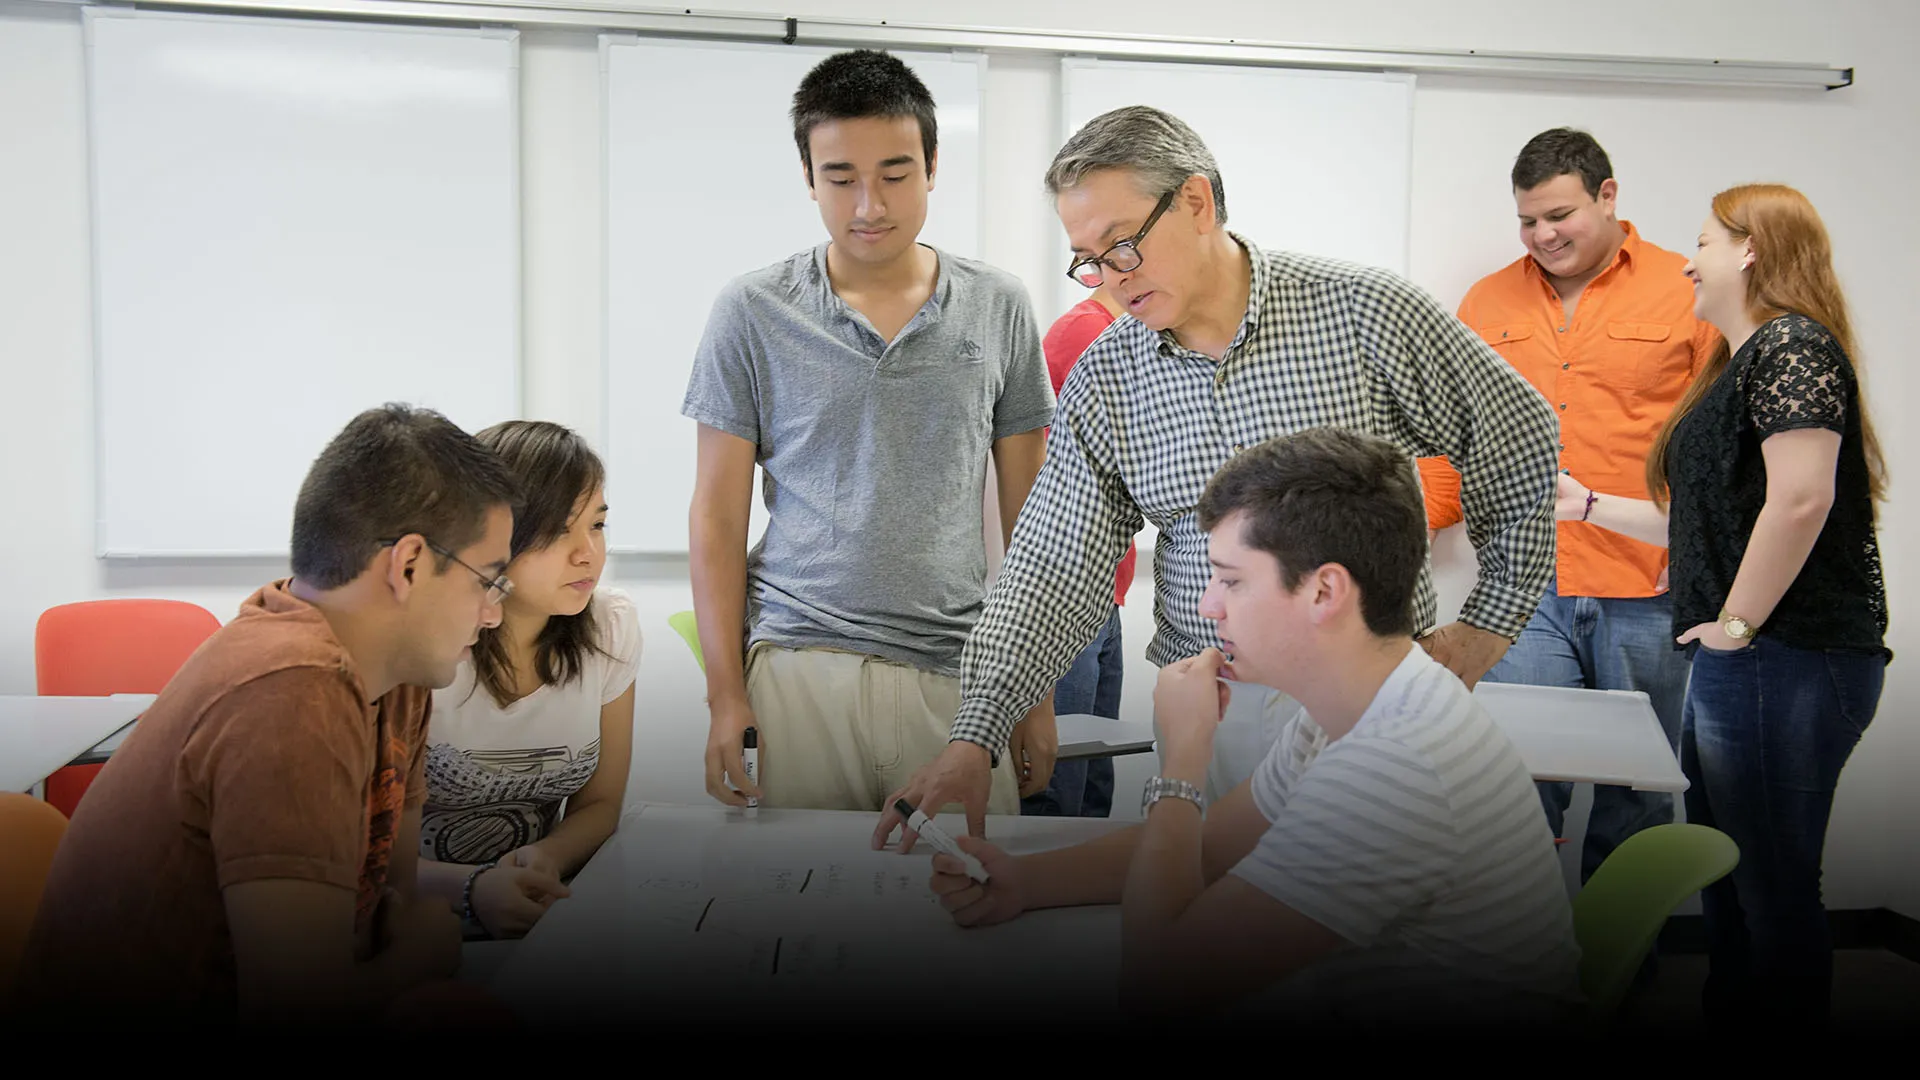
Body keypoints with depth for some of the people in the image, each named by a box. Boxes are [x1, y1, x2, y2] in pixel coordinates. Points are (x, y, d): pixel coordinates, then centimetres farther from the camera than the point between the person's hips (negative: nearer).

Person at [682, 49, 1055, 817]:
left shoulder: (998, 308, 5)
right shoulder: (751, 313, 2)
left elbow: (1029, 514, 9)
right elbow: (718, 515, 4)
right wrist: (726, 694, -3)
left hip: (958, 673, 1)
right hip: (799, 666, -1)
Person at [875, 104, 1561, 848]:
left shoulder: (1367, 314, -9)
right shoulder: (1101, 382, 1)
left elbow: (1526, 448, 2)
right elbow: (1051, 573, -2)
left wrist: (1487, 628, 3)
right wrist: (974, 739, -13)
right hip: (1203, 718, 3)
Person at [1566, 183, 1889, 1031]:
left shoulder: (1792, 346, -12)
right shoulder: (1743, 361, 19)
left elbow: (1801, 498, -24)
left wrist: (1738, 624, -19)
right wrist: (1588, 505, 26)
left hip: (1787, 664, -10)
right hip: (1741, 667, 10)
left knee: (1772, 889, -2)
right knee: (1725, 881, 16)